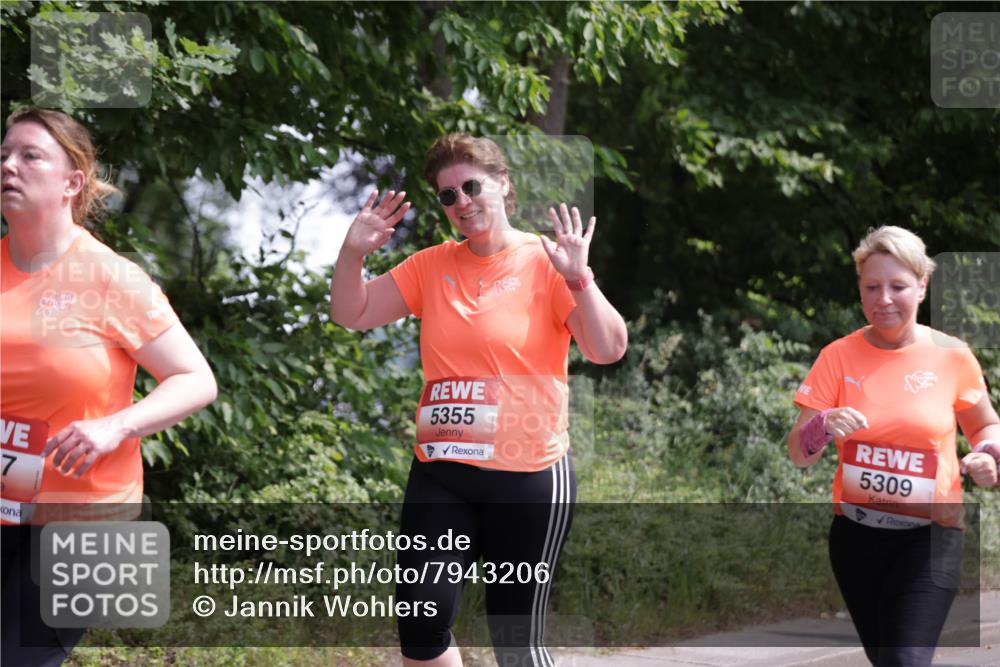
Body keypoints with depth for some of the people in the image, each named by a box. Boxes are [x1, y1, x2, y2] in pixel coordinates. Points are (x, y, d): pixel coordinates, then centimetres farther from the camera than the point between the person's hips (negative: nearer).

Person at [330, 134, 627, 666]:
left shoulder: (547, 264, -6)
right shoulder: (431, 267, 7)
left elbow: (609, 350, -14)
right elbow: (351, 315, 9)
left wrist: (578, 277, -27)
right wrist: (353, 252, -7)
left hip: (527, 479, -4)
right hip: (439, 473, 4)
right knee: (420, 622, -7)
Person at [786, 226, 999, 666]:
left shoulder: (952, 355, -5)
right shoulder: (840, 356, -3)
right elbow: (798, 454, -5)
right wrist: (823, 428, -27)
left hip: (930, 534, -3)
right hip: (856, 532, 3)